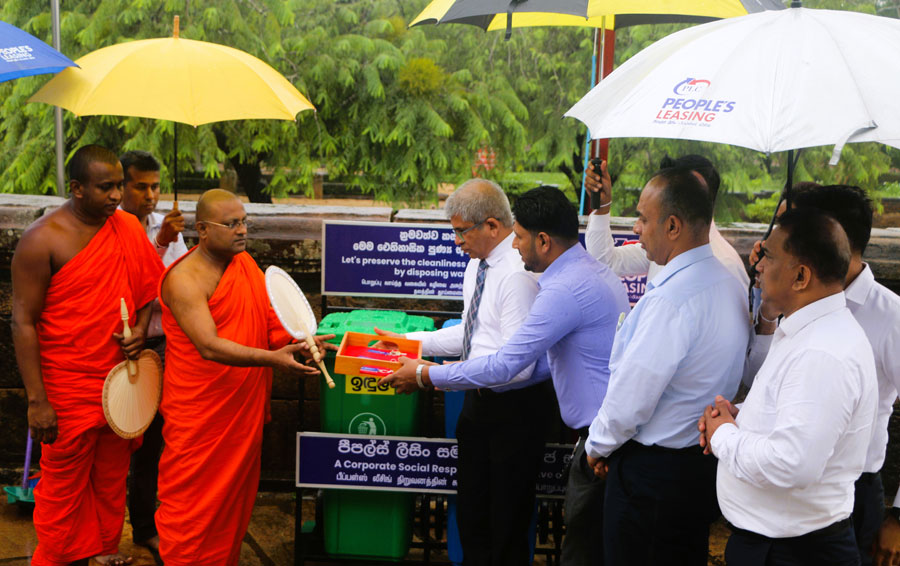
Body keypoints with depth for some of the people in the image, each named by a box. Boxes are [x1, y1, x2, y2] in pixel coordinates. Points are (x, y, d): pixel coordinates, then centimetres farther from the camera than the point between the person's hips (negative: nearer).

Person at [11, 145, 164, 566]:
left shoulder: (128, 227, 3)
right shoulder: (42, 240, -13)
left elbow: (149, 287, 17)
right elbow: (23, 322, -12)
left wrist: (140, 329, -4)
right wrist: (37, 400, -15)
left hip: (121, 380, 5)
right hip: (67, 388, -5)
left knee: (112, 478, 17)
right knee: (64, 485, 5)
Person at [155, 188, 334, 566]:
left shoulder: (245, 263, 7)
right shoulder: (184, 279, -18)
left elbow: (270, 315, 10)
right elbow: (209, 347, -28)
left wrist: (299, 338, -10)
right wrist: (271, 358, -37)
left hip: (244, 406, 7)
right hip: (198, 413, -7)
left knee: (235, 492, 16)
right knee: (193, 497, 3)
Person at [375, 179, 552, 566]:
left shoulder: (518, 274, -24)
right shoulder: (478, 264, 7)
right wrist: (410, 341, 9)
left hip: (516, 407, -9)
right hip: (480, 401, 9)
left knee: (508, 524, 5)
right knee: (471, 515, 20)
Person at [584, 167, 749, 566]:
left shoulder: (671, 300, -26)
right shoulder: (729, 285, 3)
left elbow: (630, 398, -23)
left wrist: (597, 446, -4)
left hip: (654, 471, -9)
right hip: (706, 461, 9)